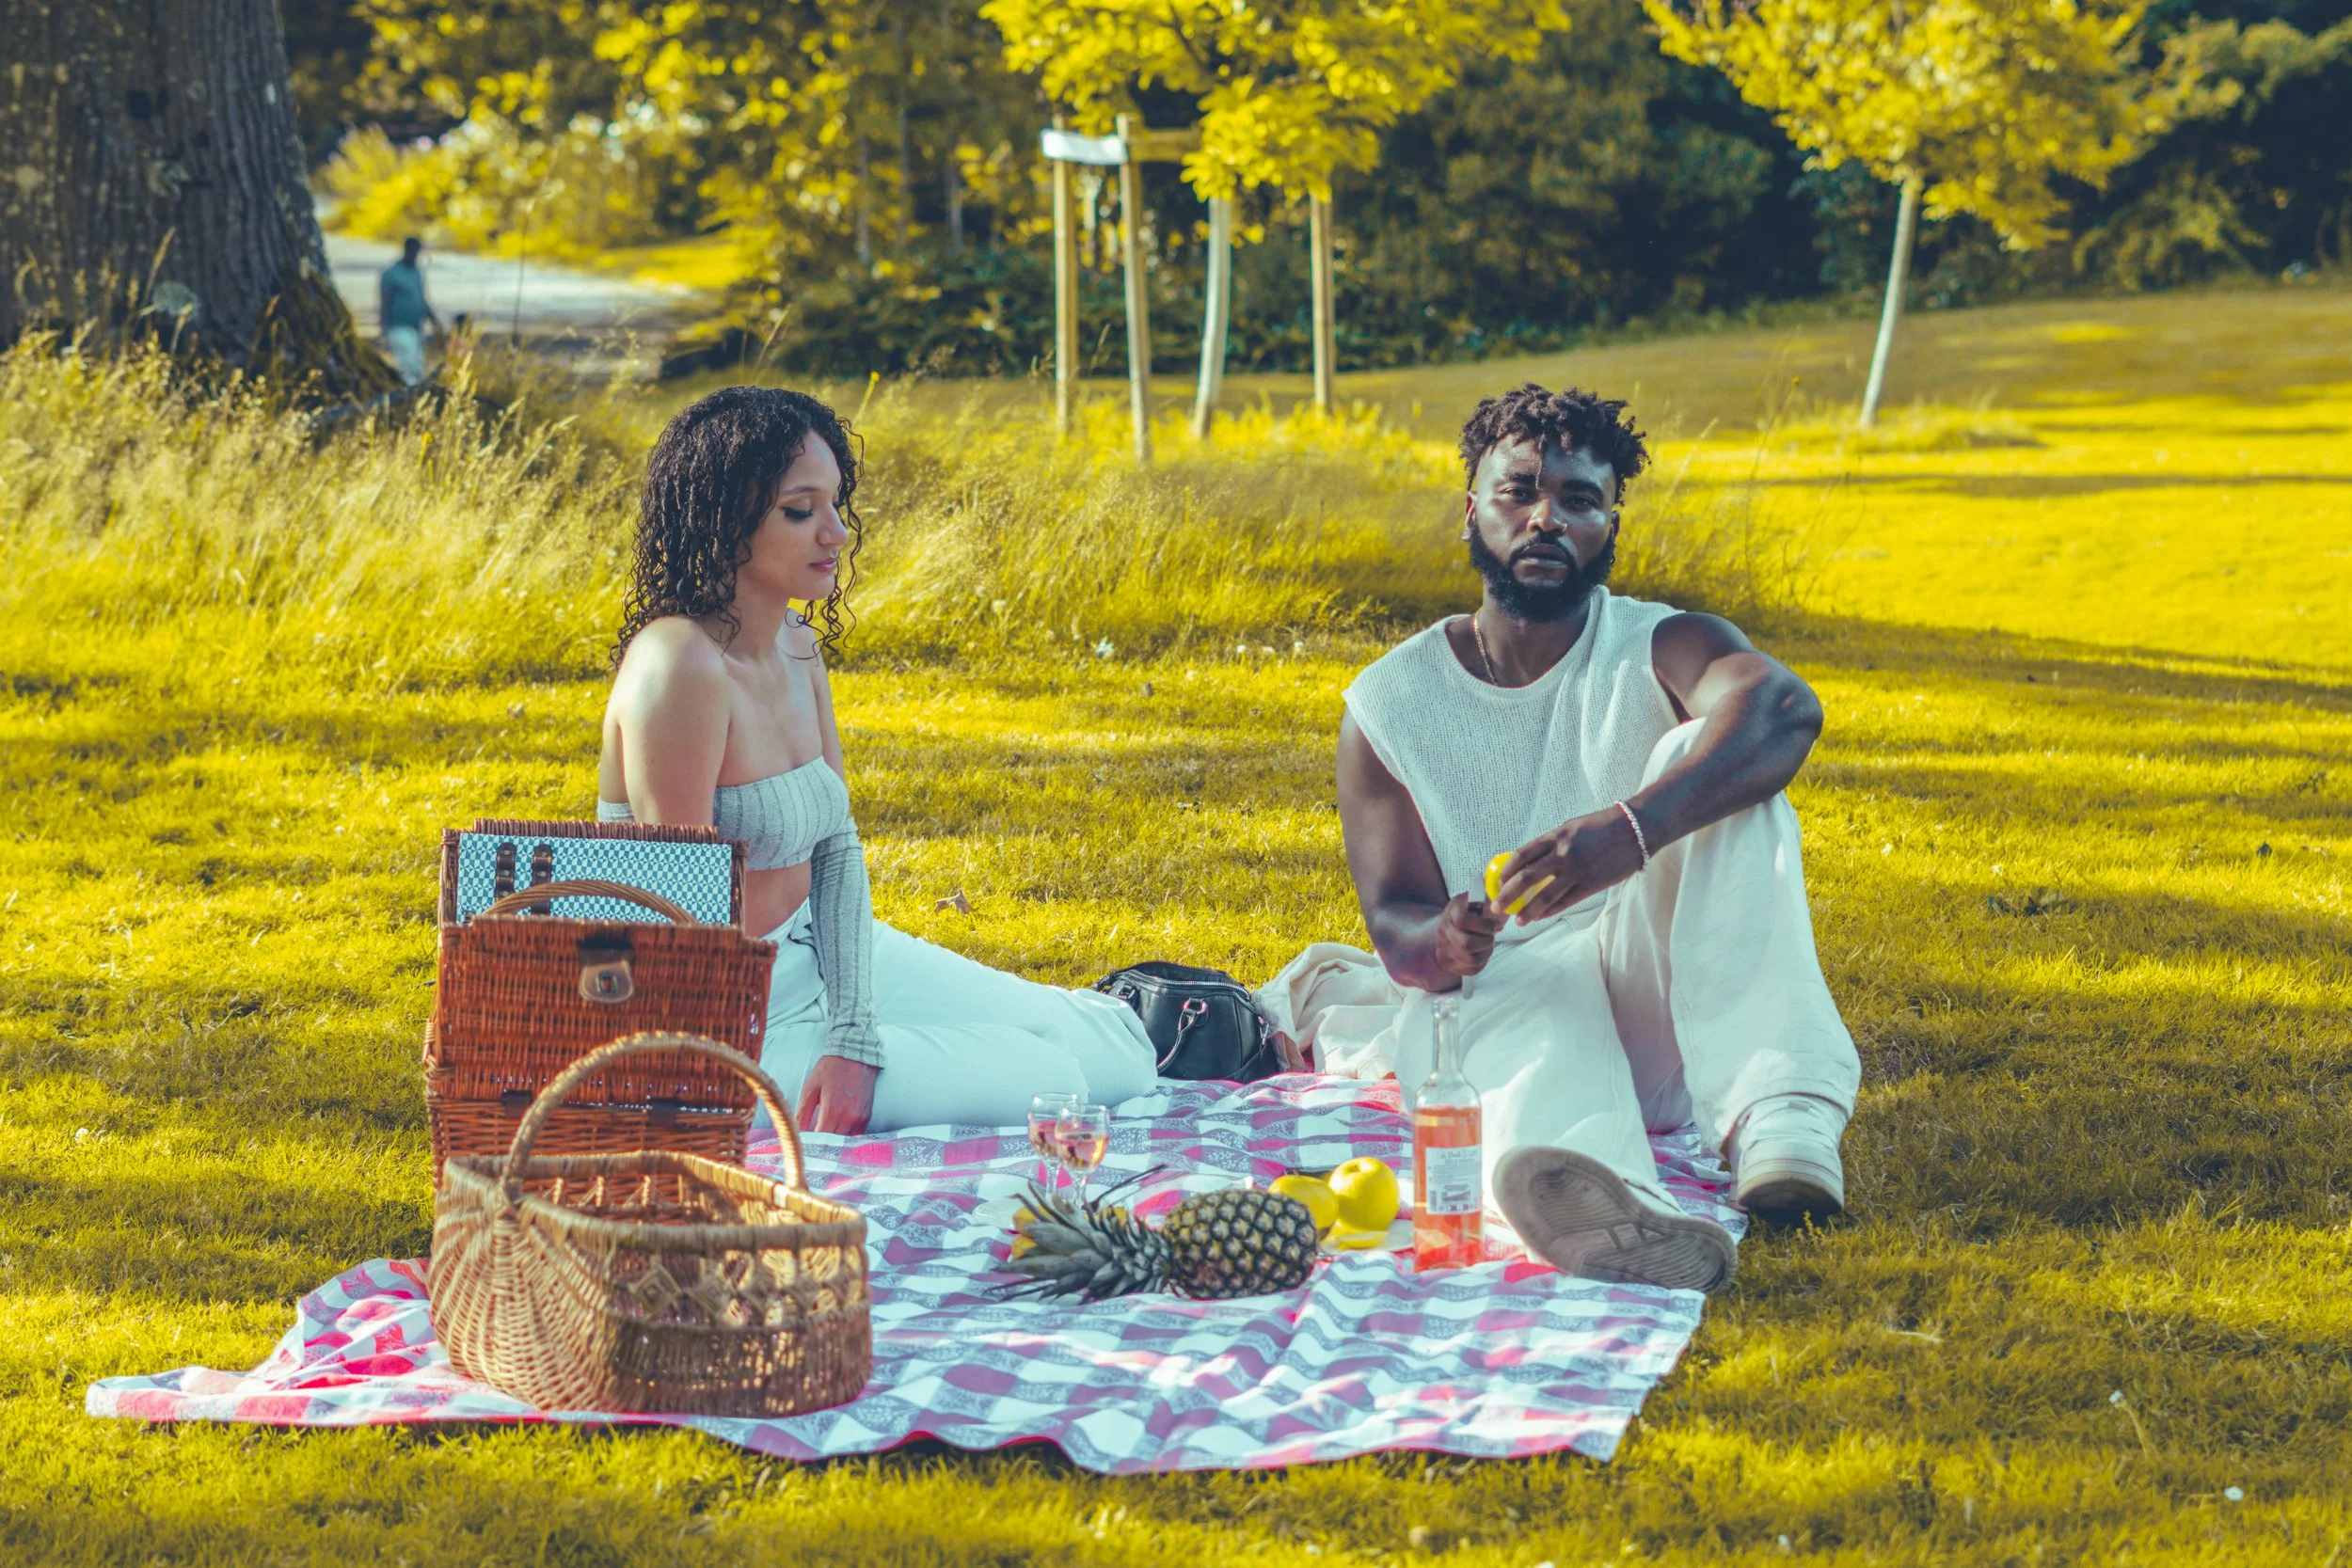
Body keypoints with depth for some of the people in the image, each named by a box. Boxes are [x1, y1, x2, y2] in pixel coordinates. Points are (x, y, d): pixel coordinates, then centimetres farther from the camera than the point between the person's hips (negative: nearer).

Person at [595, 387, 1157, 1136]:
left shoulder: (796, 645, 3)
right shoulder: (683, 668, -25)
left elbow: (838, 846, 2)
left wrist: (854, 1038, -10)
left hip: (811, 955, 8)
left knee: (1120, 1053, 8)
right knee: (1069, 1085, -10)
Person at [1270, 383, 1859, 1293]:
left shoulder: (1658, 651, 0)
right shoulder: (1389, 704, 7)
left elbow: (1782, 708, -25)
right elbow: (1394, 919, 0)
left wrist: (1634, 828, -45)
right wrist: (1439, 945, -28)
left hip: (1663, 1005, 0)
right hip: (1497, 997, 0)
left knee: (1708, 760, -23)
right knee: (1539, 1010, -38)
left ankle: (1776, 1108, -42)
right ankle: (1604, 1204, -77)